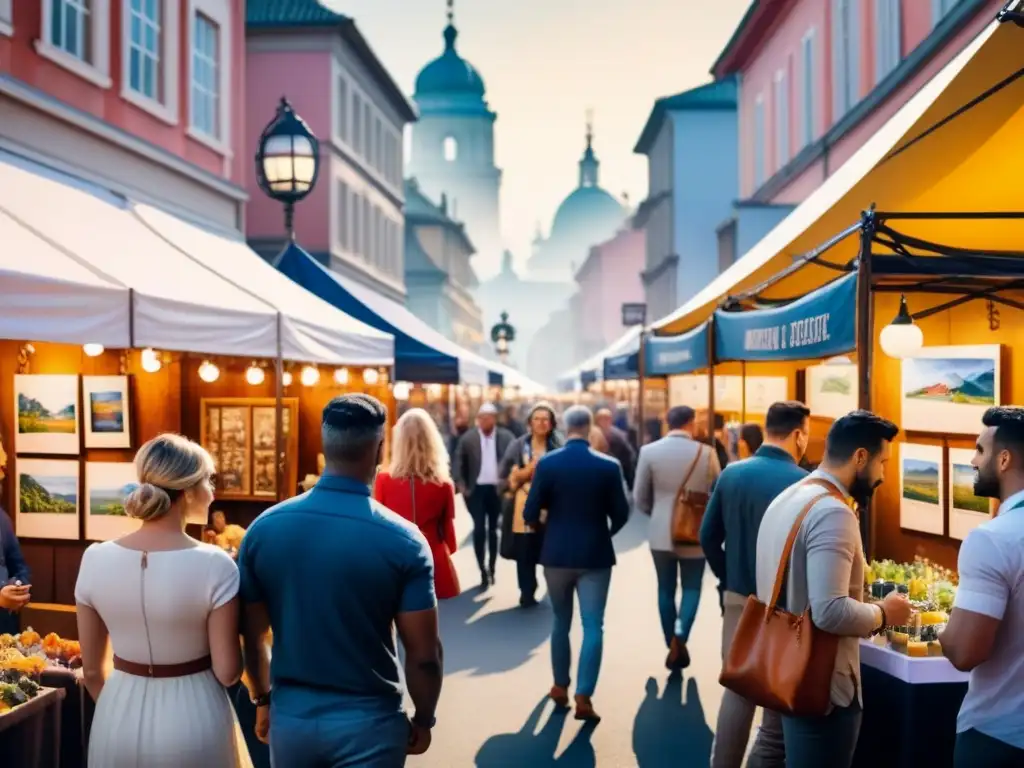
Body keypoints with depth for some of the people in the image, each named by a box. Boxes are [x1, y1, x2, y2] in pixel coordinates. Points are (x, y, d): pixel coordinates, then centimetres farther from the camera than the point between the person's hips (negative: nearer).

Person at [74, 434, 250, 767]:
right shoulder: (214, 565, -19)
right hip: (194, 720, -2)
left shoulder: (96, 559, -8)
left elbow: (92, 671, 1)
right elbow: (227, 672, -14)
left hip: (120, 720, 3)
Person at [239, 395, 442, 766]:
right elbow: (424, 655, -12)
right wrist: (423, 720, 4)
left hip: (291, 714, 3)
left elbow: (251, 635, 2)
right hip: (368, 721, -3)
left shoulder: (264, 528, -7)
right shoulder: (403, 541, -17)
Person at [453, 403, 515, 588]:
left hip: (497, 489, 1)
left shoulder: (506, 437, -3)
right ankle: (483, 571, 1)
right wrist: (461, 485, -7)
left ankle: (491, 569, 22)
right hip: (476, 489, -1)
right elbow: (457, 463, 1)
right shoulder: (467, 438, -3)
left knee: (493, 529, 11)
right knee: (479, 529, -5)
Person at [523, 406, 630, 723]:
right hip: (595, 555, -1)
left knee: (561, 622, 17)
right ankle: (583, 697, -6)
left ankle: (561, 687, 27)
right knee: (593, 626, 1)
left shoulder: (547, 463, -8)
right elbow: (620, 514, -2)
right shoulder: (609, 466, -7)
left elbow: (530, 514, -8)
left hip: (557, 554, 2)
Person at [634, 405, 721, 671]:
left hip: (661, 533, 1)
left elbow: (640, 498, -1)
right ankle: (680, 635, -10)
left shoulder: (649, 451, -7)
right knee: (691, 588, 12)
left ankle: (672, 646, 18)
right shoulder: (706, 452, -8)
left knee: (666, 590, 13)